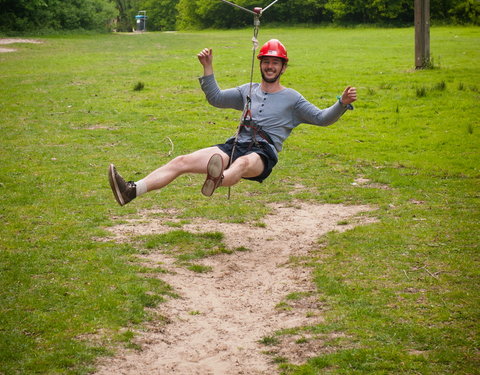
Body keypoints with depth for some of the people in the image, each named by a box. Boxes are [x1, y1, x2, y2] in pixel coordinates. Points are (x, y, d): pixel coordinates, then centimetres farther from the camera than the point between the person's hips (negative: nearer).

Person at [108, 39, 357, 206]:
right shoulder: (248, 91, 27)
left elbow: (322, 118, 10)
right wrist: (208, 68, 17)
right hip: (235, 145, 5)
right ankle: (132, 191, -32)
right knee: (182, 161, -17)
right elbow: (216, 98, 27)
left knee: (243, 163, -44)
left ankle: (217, 182, -79)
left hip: (263, 154, -4)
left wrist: (342, 103, -8)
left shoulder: (291, 98, 15)